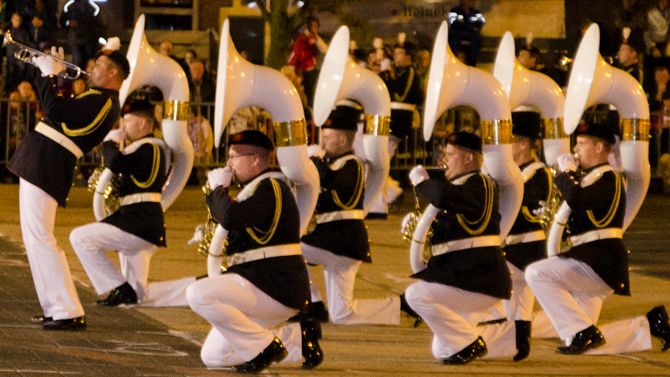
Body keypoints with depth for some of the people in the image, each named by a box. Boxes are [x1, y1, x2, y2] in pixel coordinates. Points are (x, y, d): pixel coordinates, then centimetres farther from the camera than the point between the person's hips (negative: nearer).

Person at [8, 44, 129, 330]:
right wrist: (49, 73, 16)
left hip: (44, 166, -10)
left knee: (39, 238, -12)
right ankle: (57, 308, 16)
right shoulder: (96, 99, 18)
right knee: (37, 239, 14)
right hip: (38, 164, 10)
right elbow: (57, 109, 24)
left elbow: (54, 110, -21)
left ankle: (69, 313, -13)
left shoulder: (102, 102, -14)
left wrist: (48, 74, -7)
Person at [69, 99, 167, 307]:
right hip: (147, 225, 10)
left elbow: (116, 163, -28)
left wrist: (111, 141, -9)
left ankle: (119, 288, -13)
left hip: (139, 225, -10)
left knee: (80, 237, -12)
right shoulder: (154, 148, 20)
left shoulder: (147, 149, -14)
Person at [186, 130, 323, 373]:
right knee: (212, 357, 9)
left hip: (275, 288, -11)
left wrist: (218, 188, -10)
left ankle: (265, 346, -16)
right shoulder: (257, 188, 20)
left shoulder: (271, 187, -13)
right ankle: (296, 337, 10)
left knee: (198, 295, -27)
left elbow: (230, 217, -28)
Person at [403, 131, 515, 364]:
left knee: (416, 295, -25)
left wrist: (420, 181, -15)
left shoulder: (479, 185, -12)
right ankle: (513, 333, 18)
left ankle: (469, 344, -14)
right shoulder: (460, 185, 20)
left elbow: (443, 196, -31)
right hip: (464, 274, 10)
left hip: (479, 278, -10)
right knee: (443, 352, 12)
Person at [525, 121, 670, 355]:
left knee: (536, 274, -23)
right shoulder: (593, 177, 22)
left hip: (601, 261, -10)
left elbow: (577, 199, -28)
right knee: (587, 345, 8)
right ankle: (648, 325, 14)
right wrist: (569, 175, 5)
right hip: (593, 260, 10)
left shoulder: (608, 178, -12)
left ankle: (582, 332, -21)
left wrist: (566, 171, -11)